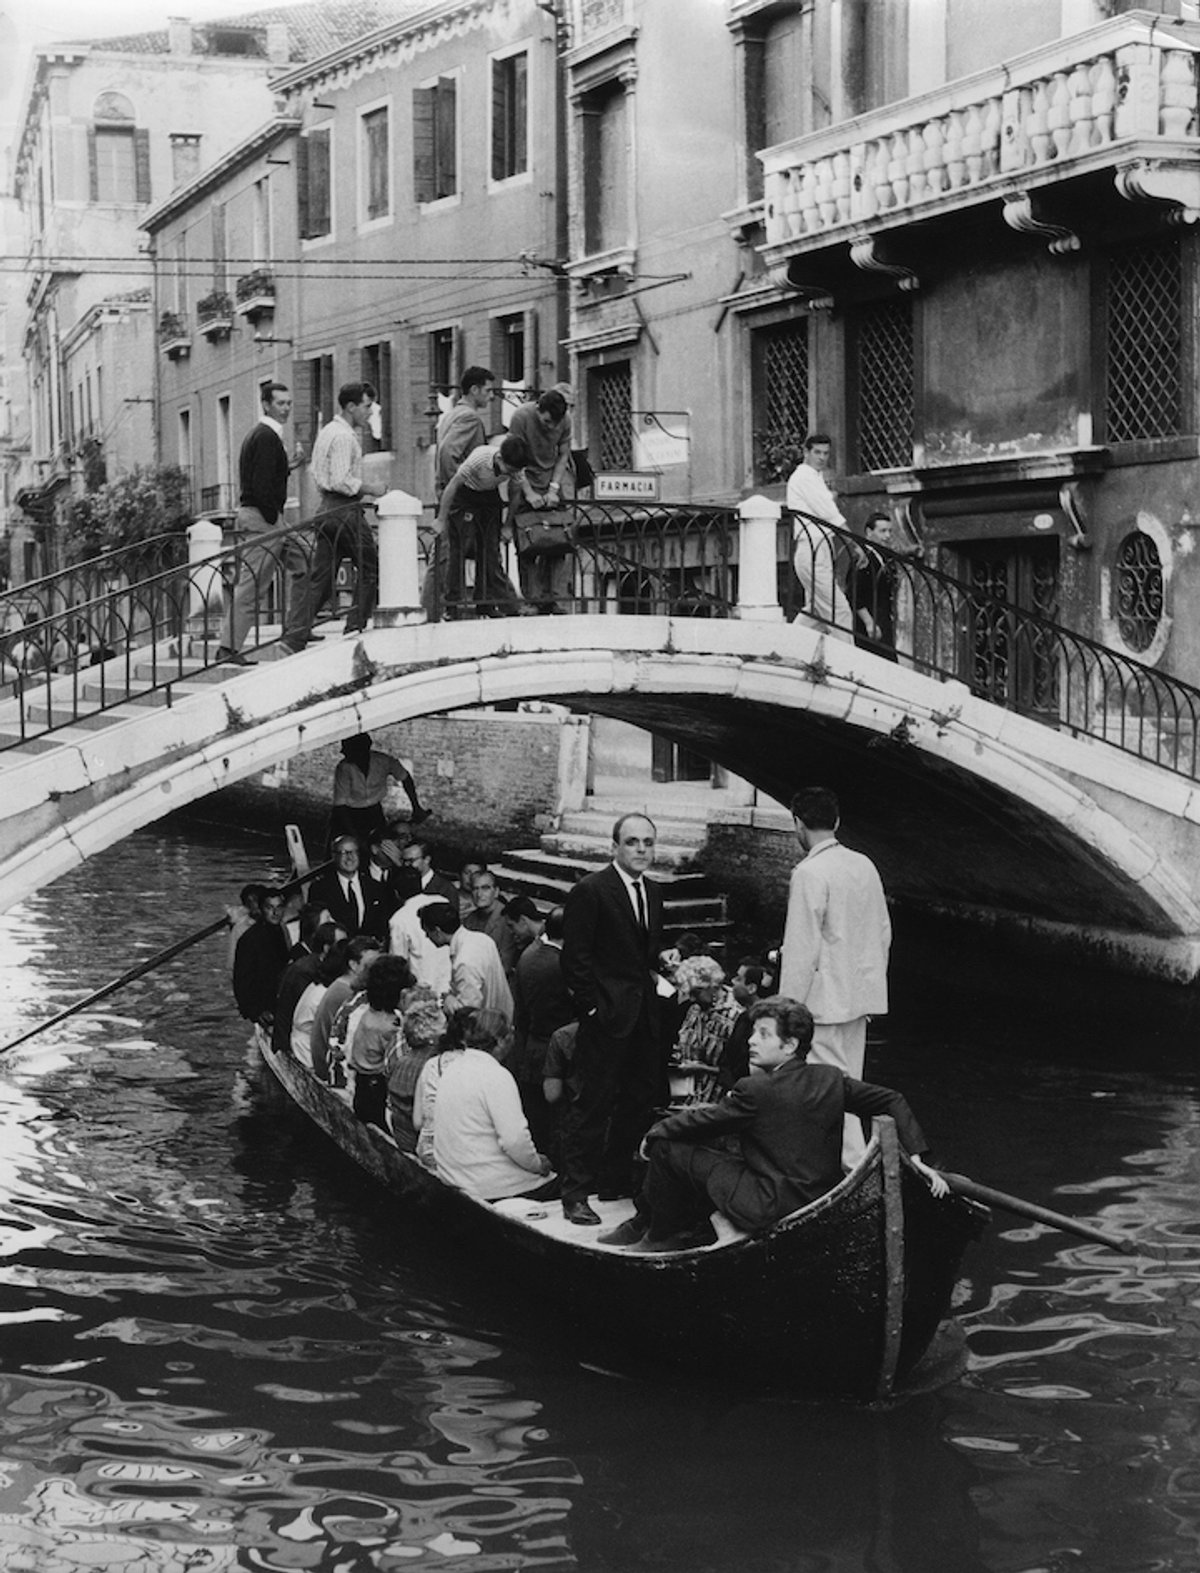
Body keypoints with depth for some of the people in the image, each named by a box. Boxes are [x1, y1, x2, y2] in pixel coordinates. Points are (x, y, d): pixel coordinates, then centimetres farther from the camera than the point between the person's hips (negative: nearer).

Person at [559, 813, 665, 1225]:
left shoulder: (653, 893, 13)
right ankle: (575, 1193, 0)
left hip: (644, 1017, 8)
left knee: (639, 1102, 11)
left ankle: (615, 1180, 23)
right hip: (607, 1018, -8)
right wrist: (593, 1007, -14)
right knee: (594, 1103, -6)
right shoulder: (590, 891, -10)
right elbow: (575, 958, -12)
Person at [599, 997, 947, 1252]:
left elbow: (701, 1121, -7)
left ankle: (661, 1236, 20)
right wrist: (916, 1155, 3)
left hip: (770, 1209, -8)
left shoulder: (756, 1090, -19)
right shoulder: (830, 1079, 0)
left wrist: (655, 1133, 11)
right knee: (709, 1144, 21)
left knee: (670, 1146, 1)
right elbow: (891, 1101, 4)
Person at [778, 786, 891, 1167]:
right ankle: (857, 1161, 21)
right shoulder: (864, 865, 7)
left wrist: (788, 1008, -12)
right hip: (861, 993, 8)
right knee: (849, 1082, 16)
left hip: (824, 999, -8)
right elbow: (884, 933, 13)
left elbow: (801, 949, -17)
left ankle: (852, 1164, -5)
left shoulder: (809, 873, -16)